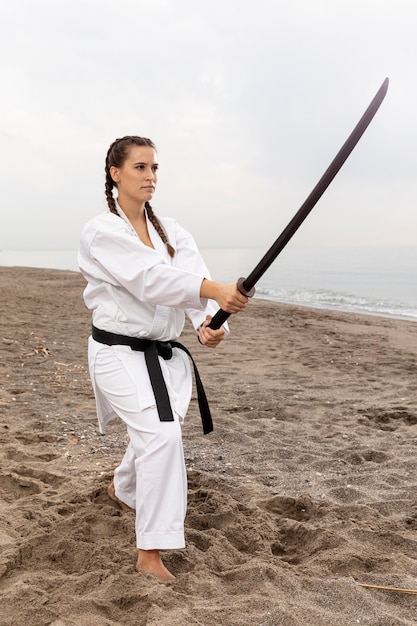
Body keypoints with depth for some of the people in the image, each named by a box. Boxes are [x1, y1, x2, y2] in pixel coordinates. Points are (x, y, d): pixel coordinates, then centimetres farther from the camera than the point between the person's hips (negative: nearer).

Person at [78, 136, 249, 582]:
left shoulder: (169, 231, 6)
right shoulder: (101, 232, -12)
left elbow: (192, 275, -10)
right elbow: (149, 278, -28)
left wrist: (207, 321, -31)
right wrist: (215, 289, -42)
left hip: (162, 353, 6)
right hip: (119, 352, -6)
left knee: (151, 436, 18)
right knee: (162, 435, -21)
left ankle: (122, 488, 53)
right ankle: (150, 551, -6)